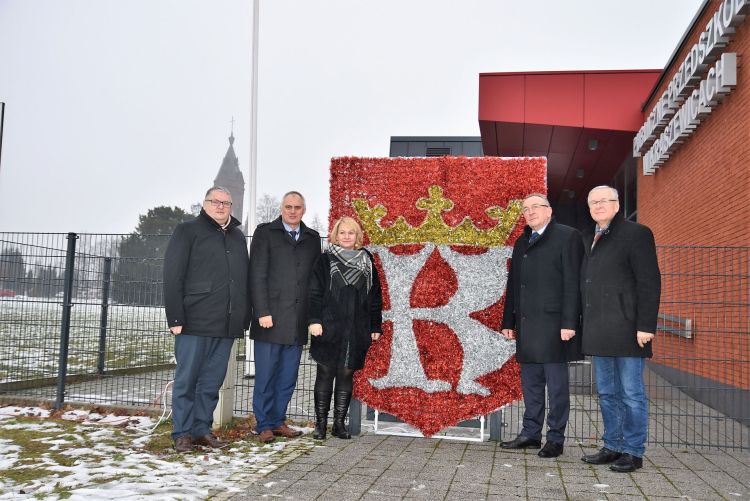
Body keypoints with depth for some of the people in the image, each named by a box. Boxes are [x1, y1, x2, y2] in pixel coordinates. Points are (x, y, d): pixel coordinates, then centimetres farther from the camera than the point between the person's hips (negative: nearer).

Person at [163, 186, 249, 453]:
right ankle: (183, 433, 10)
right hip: (195, 321, -5)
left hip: (227, 325, 5)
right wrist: (176, 318, -12)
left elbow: (244, 279, 20)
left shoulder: (238, 237, 18)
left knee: (212, 382, 9)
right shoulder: (188, 231, 2)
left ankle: (202, 429, 19)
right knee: (187, 379, 1)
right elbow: (172, 276, -5)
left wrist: (244, 318, 13)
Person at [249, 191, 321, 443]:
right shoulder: (265, 233, 3)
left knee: (288, 377, 9)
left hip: (298, 321, 4)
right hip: (271, 317, -4)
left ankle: (278, 421, 20)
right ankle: (264, 425, 12)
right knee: (265, 375, 2)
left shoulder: (312, 238, 14)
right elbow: (257, 276, -3)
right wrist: (262, 312, -11)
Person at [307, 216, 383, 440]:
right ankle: (320, 423, 12)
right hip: (329, 329, -2)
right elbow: (314, 293, -2)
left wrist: (375, 326, 10)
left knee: (346, 375, 7)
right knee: (325, 374, 2)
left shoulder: (366, 262, 11)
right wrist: (314, 320, -12)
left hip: (356, 331, 2)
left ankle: (339, 423, 16)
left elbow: (375, 296, 13)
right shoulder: (325, 260, 3)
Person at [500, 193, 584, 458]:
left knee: (556, 384, 1)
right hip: (527, 324, 7)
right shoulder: (521, 243, 19)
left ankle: (555, 439, 10)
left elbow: (572, 282, -9)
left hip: (553, 324, -6)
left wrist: (569, 323, -15)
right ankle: (531, 433, 21)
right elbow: (513, 284, 19)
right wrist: (509, 321, 15)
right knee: (530, 382, 12)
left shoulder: (567, 236, -2)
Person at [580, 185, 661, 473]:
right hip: (599, 331, 7)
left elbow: (650, 282, -9)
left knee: (631, 393, 1)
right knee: (607, 393, 13)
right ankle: (613, 447, 23)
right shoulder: (589, 238, 17)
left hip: (626, 329, -7)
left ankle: (633, 452, 10)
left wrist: (646, 326, -15)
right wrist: (586, 325, 10)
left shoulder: (636, 233, -3)